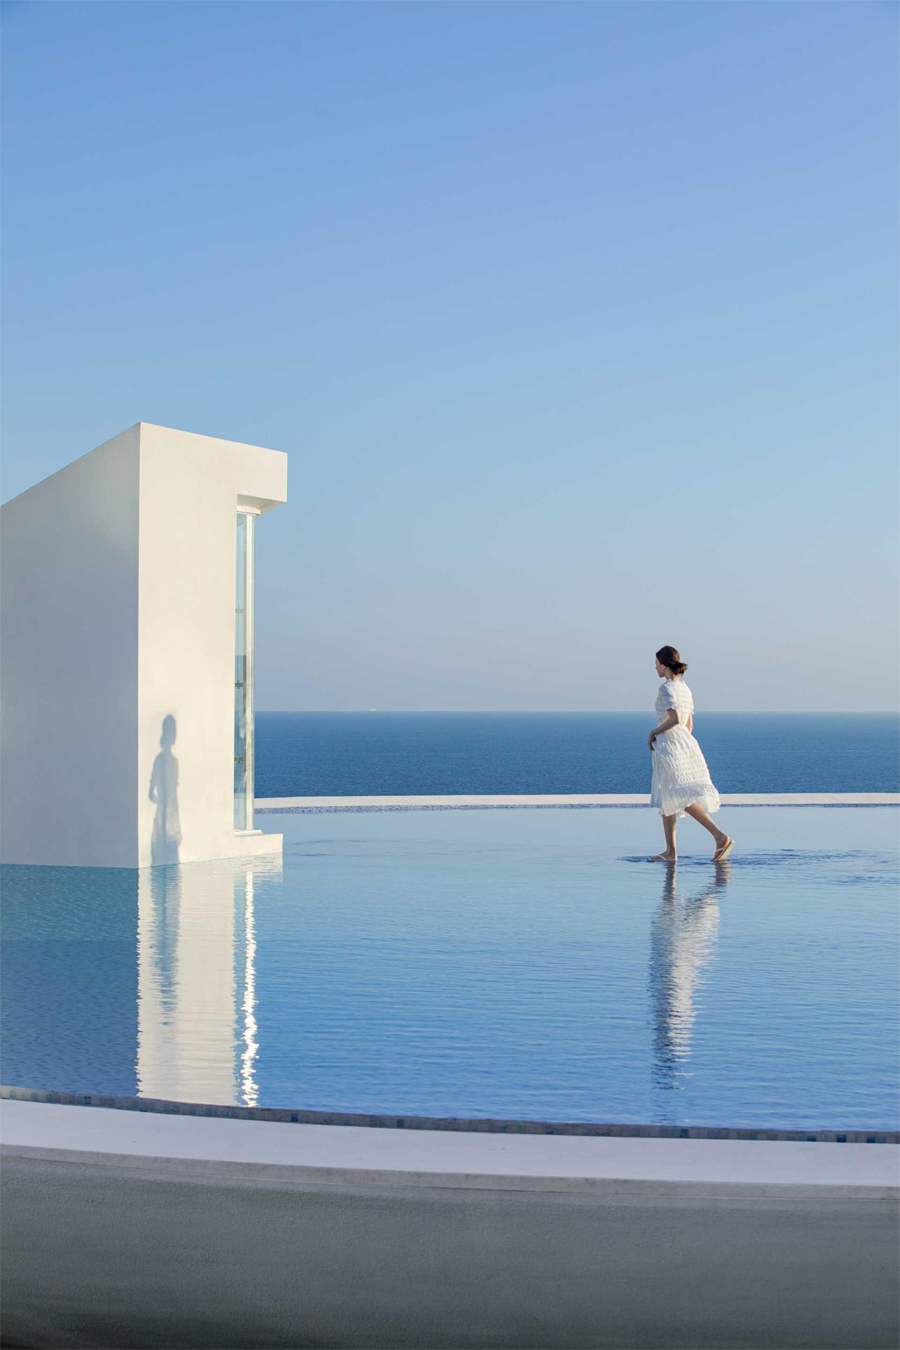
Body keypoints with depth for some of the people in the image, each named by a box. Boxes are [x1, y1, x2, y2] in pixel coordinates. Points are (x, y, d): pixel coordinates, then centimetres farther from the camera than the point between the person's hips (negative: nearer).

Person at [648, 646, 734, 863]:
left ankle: (720, 837, -23)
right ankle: (671, 851, 12)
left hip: (669, 745, -9)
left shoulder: (666, 688, -11)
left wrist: (654, 732, -9)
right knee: (665, 799, 13)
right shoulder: (685, 689, 15)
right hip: (686, 744, 9)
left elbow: (675, 718, -22)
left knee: (681, 799, -12)